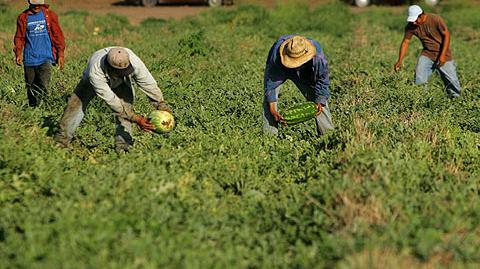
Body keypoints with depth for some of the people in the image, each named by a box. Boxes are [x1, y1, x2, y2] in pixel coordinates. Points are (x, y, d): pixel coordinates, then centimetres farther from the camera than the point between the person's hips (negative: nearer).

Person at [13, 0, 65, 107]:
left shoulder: (50, 15, 5)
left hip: (46, 58, -1)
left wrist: (60, 54, 2)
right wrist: (18, 54, -2)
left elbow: (58, 36, 7)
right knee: (31, 88, 6)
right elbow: (19, 38, 11)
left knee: (43, 86, -19)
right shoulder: (23, 17, 7)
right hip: (29, 60, 2)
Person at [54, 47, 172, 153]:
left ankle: (123, 145, -18)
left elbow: (149, 84, -28)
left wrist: (162, 106, -26)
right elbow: (111, 99, -41)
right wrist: (135, 117, -43)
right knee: (76, 105, -4)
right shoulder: (95, 71, -46)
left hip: (121, 83, 1)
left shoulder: (134, 62, -41)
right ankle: (62, 140, 13)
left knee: (125, 105, -21)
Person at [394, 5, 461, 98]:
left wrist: (442, 55, -19)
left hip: (442, 54, -3)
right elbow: (405, 42, -3)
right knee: (419, 79, -15)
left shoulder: (435, 20, -21)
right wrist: (400, 61, -10)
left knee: (451, 80, 0)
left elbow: (446, 35, -14)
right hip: (427, 54, 3)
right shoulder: (410, 26, -10)